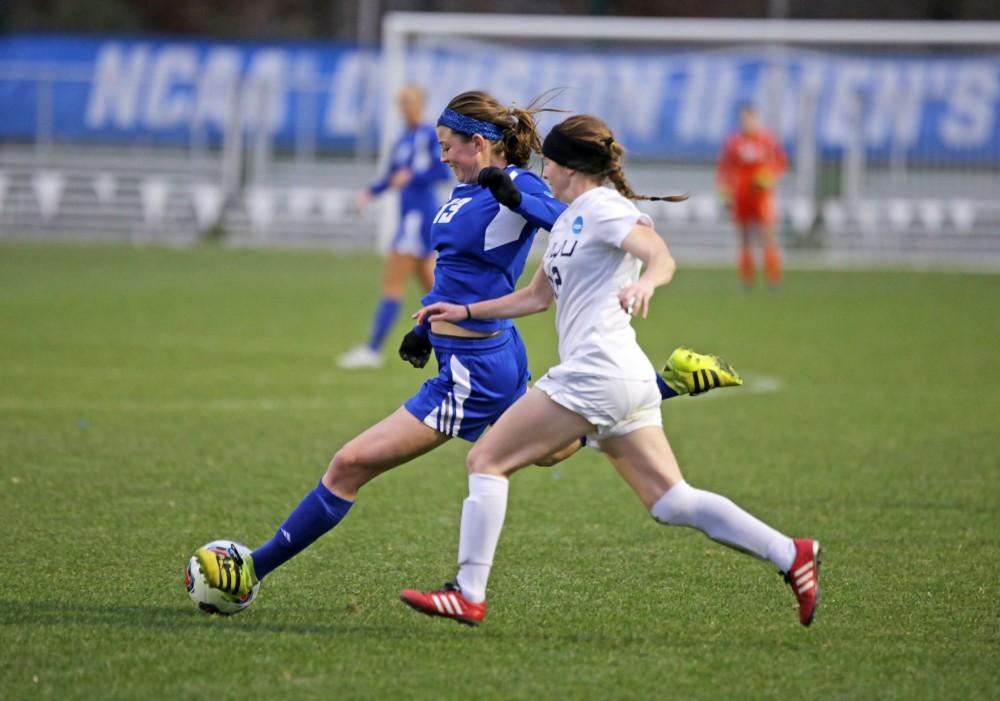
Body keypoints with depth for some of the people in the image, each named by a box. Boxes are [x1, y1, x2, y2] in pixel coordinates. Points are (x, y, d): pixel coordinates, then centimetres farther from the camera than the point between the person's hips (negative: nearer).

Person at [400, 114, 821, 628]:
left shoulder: (603, 208, -6)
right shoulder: (569, 220, 23)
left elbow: (662, 258, -22)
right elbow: (536, 296, 33)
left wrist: (645, 283, -44)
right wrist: (466, 311, 31)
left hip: (594, 373, -10)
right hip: (628, 378, 10)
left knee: (486, 459, -5)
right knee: (671, 502, 2)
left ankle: (468, 595, -7)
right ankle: (792, 555, -6)